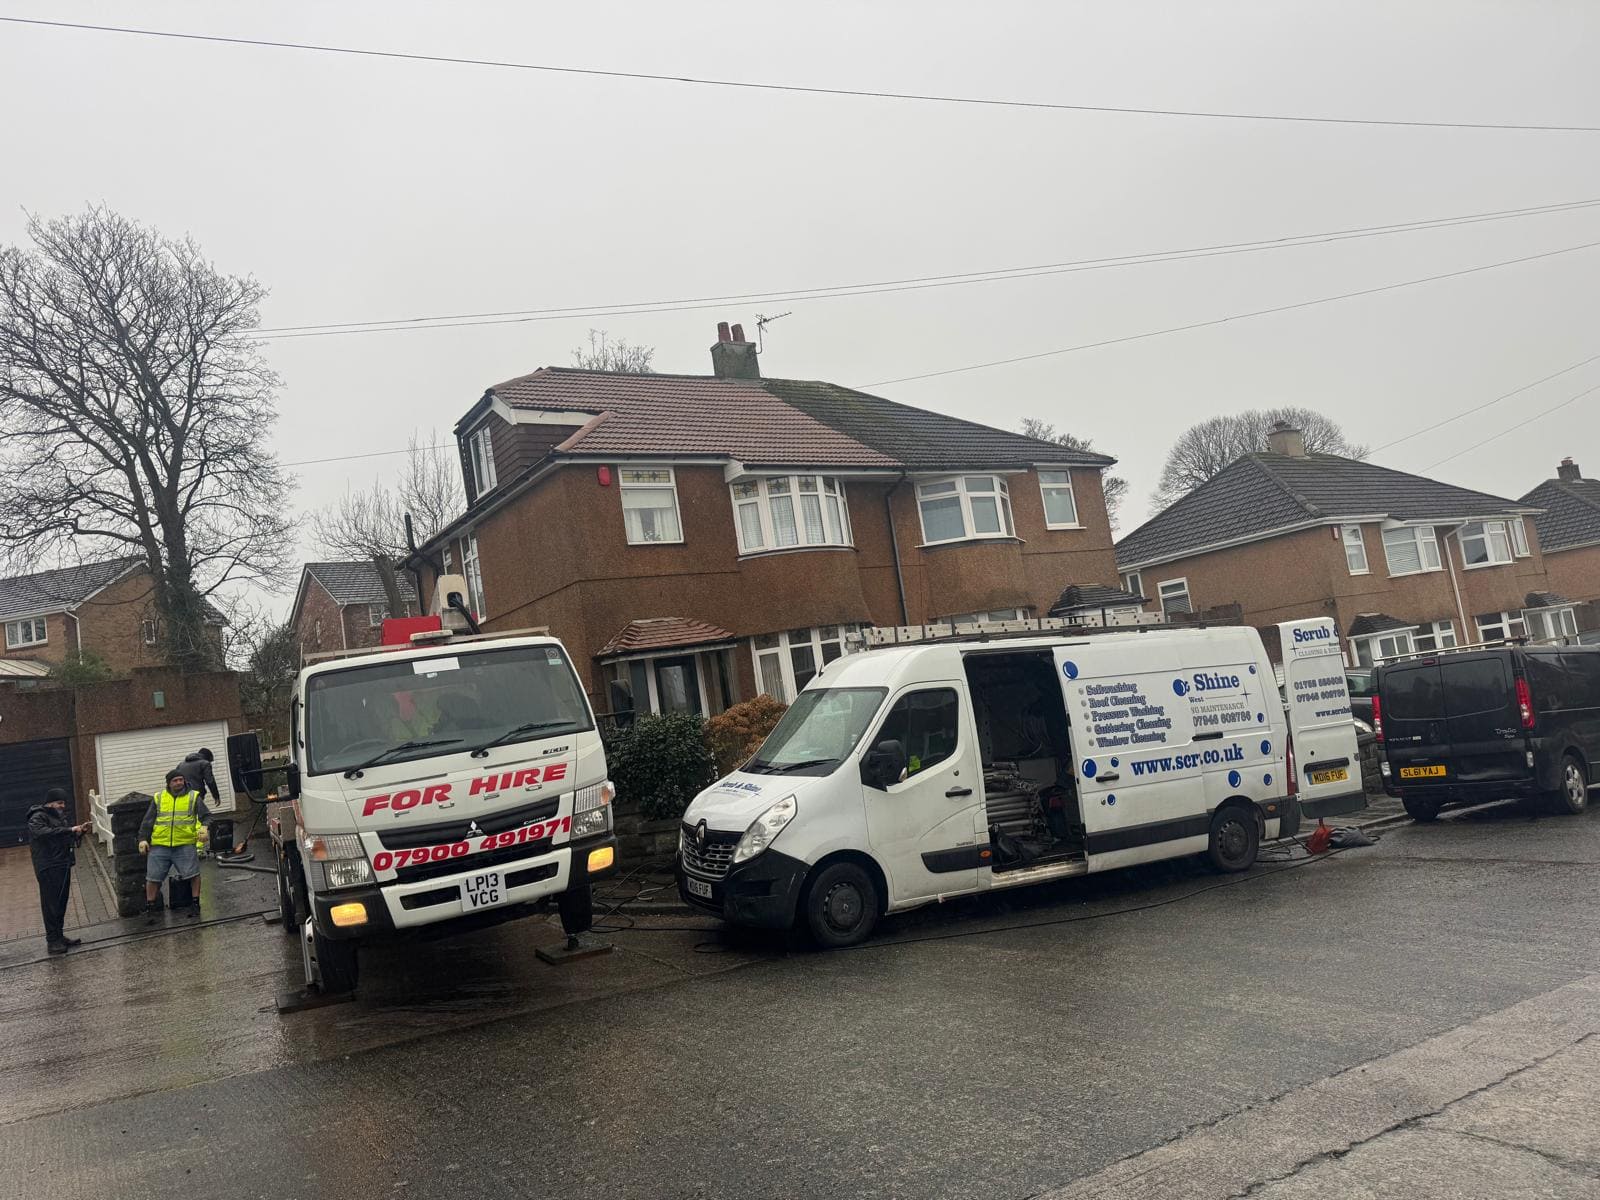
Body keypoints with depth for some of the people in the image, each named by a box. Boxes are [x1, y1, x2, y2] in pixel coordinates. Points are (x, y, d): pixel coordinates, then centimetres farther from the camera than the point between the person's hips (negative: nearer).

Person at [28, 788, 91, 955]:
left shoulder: (59, 817, 20)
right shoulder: (38, 818, -7)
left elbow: (67, 839, 25)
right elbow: (41, 832, -29)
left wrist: (80, 831, 5)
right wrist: (69, 830, -32)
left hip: (63, 866, 8)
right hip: (48, 868, -8)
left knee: (61, 903, 11)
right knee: (51, 904, -6)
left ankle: (59, 936, 19)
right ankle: (52, 940, -2)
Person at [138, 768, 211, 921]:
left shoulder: (193, 797, 10)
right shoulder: (158, 798, 14)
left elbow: (206, 816, 4)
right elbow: (148, 821, 14)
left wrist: (204, 827, -17)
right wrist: (143, 839, 2)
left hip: (185, 844, -2)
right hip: (159, 845, 2)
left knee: (193, 873, -14)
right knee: (153, 877, -1)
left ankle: (195, 903, 2)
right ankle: (150, 907, 16)